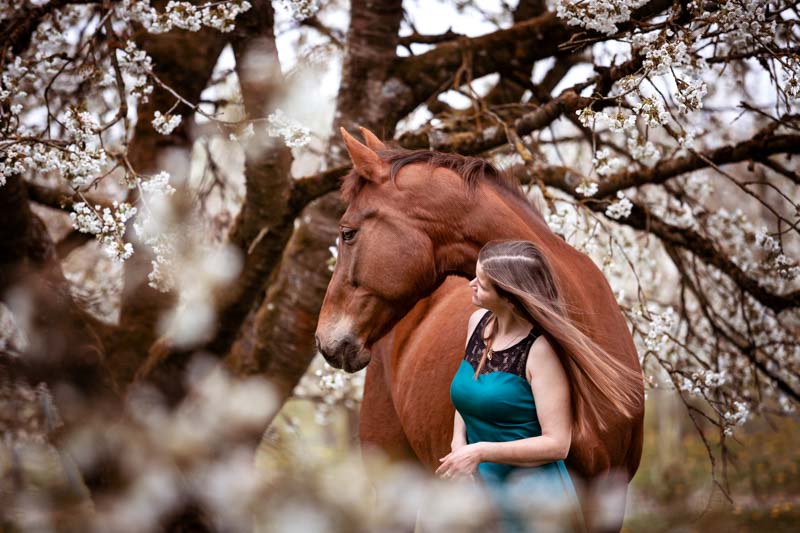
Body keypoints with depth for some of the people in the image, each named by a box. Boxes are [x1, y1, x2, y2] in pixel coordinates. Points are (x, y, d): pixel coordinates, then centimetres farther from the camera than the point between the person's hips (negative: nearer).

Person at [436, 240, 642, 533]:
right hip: (480, 486, 7)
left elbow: (557, 444, -19)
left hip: (530, 495, -6)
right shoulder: (478, 322, 0)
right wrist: (459, 442, -2)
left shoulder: (539, 349, -19)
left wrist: (481, 452, -22)